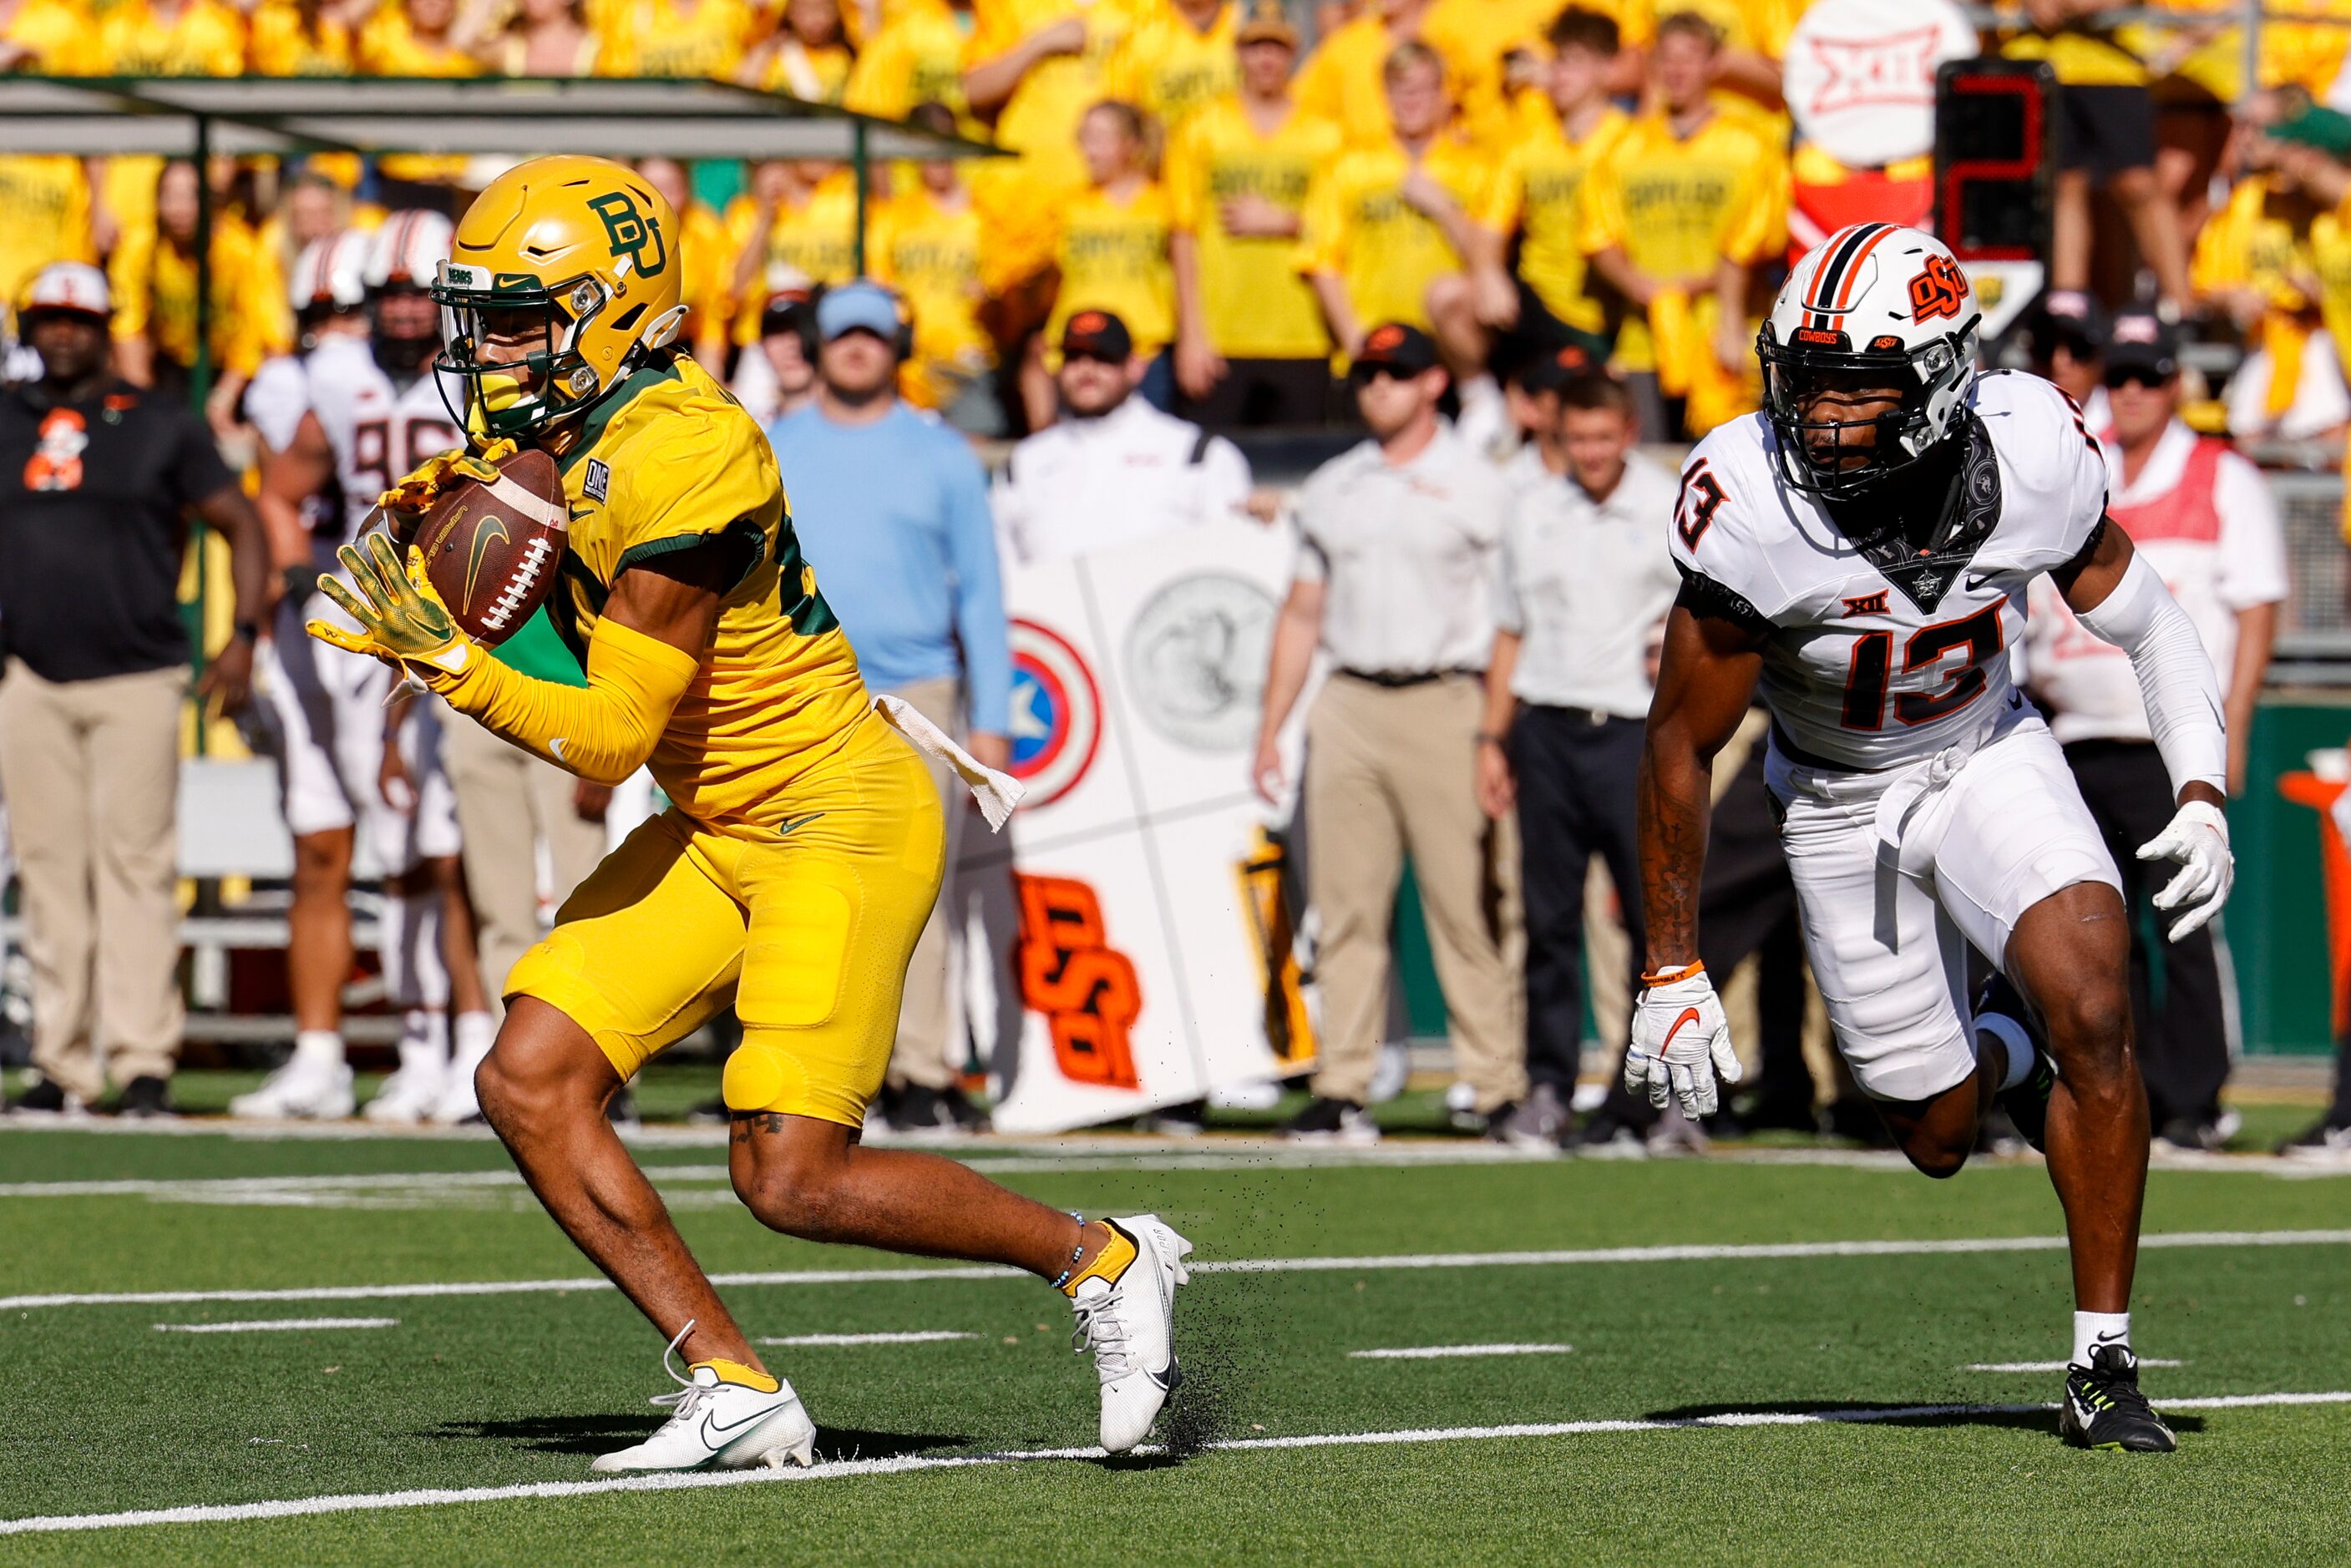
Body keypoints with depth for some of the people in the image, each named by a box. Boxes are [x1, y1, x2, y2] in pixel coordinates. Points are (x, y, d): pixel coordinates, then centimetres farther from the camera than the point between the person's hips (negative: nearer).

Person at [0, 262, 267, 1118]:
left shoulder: (161, 426, 4)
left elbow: (241, 524, 8)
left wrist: (243, 637, -3)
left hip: (137, 678, -3)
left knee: (136, 867, -8)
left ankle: (143, 1060, -9)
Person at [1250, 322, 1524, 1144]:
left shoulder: (1476, 485, 3)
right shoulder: (1331, 488, 17)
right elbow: (1303, 612, 20)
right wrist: (1270, 728, 13)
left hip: (1443, 704, -4)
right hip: (1348, 707, 5)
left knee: (1465, 905, -8)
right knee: (1345, 908, 2)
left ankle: (1501, 1087, -7)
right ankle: (1342, 1091, 4)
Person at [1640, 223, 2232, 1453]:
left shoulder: (2033, 458, -24)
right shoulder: (1752, 507, -29)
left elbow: (2144, 624, -4)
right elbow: (1680, 745, -17)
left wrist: (2202, 798, -17)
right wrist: (1669, 976, -14)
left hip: (1990, 758, 1)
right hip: (1841, 802, 0)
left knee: (2090, 1009, -23)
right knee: (1937, 1134, 4)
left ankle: (2104, 1366, -10)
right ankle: (1999, 1051, 44)